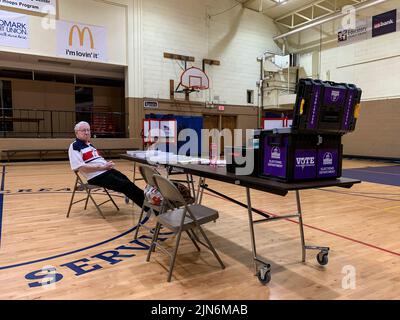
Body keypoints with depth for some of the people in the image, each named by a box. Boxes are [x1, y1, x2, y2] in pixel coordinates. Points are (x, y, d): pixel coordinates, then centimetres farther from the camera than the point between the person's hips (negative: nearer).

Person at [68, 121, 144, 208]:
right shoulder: (75, 146, -6)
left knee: (127, 182, -9)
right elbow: (82, 168, -17)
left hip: (106, 170, 8)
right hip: (96, 176, -8)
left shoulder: (90, 145, 21)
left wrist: (107, 164, 2)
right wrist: (103, 167, -17)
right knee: (125, 185, -17)